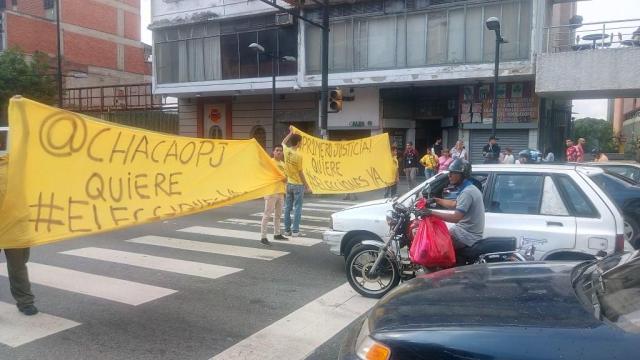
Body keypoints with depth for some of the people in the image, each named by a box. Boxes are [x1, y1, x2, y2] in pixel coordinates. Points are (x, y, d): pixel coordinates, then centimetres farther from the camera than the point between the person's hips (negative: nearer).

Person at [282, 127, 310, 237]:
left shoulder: (286, 151, -1)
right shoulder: (298, 155, -18)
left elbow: (283, 142, 24)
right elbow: (300, 172, -13)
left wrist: (290, 132, 28)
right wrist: (306, 185, -5)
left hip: (288, 184, 6)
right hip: (298, 185, -6)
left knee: (287, 208, 10)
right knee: (297, 208, 1)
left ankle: (287, 230, 15)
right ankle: (295, 231, 2)